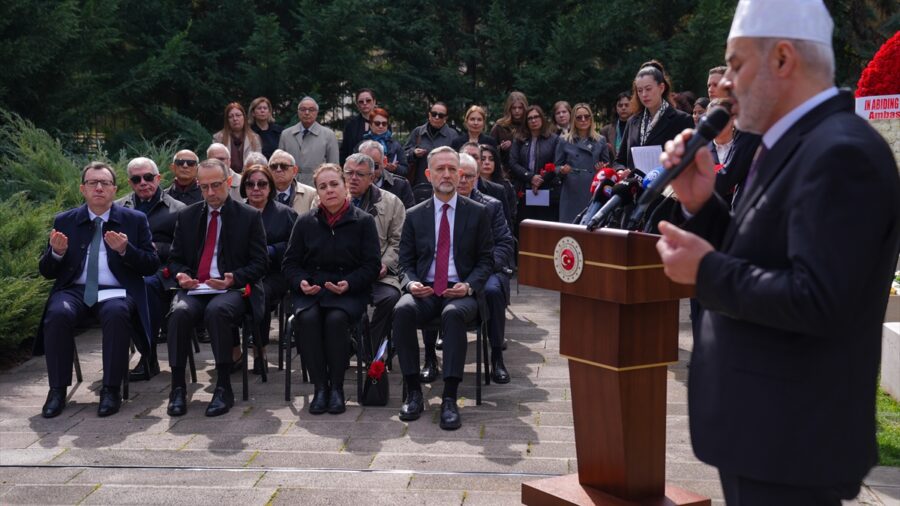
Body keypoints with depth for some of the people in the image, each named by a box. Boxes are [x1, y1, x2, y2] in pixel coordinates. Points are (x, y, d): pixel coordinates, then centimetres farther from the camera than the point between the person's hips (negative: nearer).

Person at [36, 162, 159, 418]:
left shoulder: (135, 220, 9)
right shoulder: (64, 221, 12)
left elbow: (151, 265, 3)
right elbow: (46, 271, 11)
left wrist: (125, 250, -15)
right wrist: (57, 252, -12)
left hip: (116, 292, -1)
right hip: (75, 290, 2)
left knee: (117, 313, -35)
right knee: (58, 313, -31)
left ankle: (111, 390, -24)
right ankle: (57, 390, -19)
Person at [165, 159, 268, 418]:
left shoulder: (250, 217, 6)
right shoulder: (187, 216, 16)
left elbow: (259, 263, 3)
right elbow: (175, 258, 19)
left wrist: (235, 279, -15)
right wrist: (181, 274, -5)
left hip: (233, 289, -3)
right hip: (193, 288, 3)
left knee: (217, 310, -37)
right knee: (179, 312, -31)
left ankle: (223, 387, -28)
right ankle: (177, 387, -23)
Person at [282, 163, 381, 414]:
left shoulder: (363, 221, 5)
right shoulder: (305, 222, 12)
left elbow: (372, 265, 2)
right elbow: (290, 262, 14)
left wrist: (348, 284, -16)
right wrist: (301, 282, -8)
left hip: (349, 290, -2)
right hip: (310, 289, 2)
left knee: (336, 318, -34)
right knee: (307, 318, -32)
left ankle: (337, 387, -19)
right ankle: (319, 387, -21)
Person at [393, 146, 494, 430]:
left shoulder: (477, 213, 9)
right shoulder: (414, 216, 13)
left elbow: (486, 260, 8)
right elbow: (405, 261, 13)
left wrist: (469, 285, -11)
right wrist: (410, 282, -10)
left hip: (461, 292, -2)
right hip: (424, 291, 2)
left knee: (453, 314, -37)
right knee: (402, 310, -32)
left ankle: (449, 399, -35)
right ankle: (413, 392, -22)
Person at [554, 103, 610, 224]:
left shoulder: (600, 140, 11)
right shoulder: (564, 141, 8)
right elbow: (556, 167, 8)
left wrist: (603, 169, -6)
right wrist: (562, 170, -13)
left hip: (594, 193, 1)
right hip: (572, 195, -1)